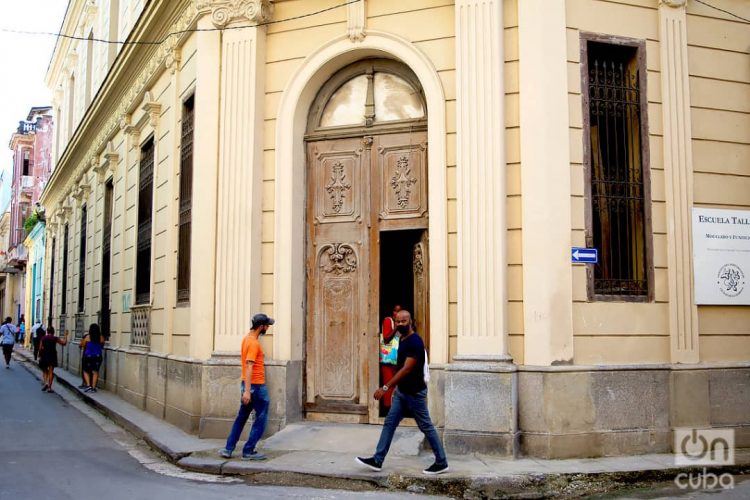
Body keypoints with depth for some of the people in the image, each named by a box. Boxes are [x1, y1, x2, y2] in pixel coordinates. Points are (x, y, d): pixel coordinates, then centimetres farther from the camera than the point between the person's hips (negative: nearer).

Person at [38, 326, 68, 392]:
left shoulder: (43, 338, 0)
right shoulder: (55, 338, -4)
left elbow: (40, 348, -3)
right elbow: (64, 342, -1)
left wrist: (40, 356, 6)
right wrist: (65, 336, 10)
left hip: (44, 355, 1)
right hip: (52, 356, -1)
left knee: (45, 371, 15)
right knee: (51, 371, 3)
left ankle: (46, 382, -10)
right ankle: (49, 387, 3)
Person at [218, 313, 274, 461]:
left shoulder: (247, 338, 11)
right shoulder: (254, 343, -19)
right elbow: (249, 367, -25)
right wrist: (247, 391, -29)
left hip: (247, 385, 9)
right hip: (256, 386, -9)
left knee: (241, 418, 15)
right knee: (261, 420, 2)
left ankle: (228, 449, 16)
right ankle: (248, 451, 5)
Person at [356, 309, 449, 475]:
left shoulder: (415, 342, -21)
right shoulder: (402, 340, 8)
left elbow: (406, 369, -27)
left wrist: (385, 387, -29)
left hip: (415, 392, -9)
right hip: (401, 391, 9)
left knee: (426, 427, 2)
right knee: (389, 423, 7)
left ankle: (441, 463, 13)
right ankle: (377, 460, 11)